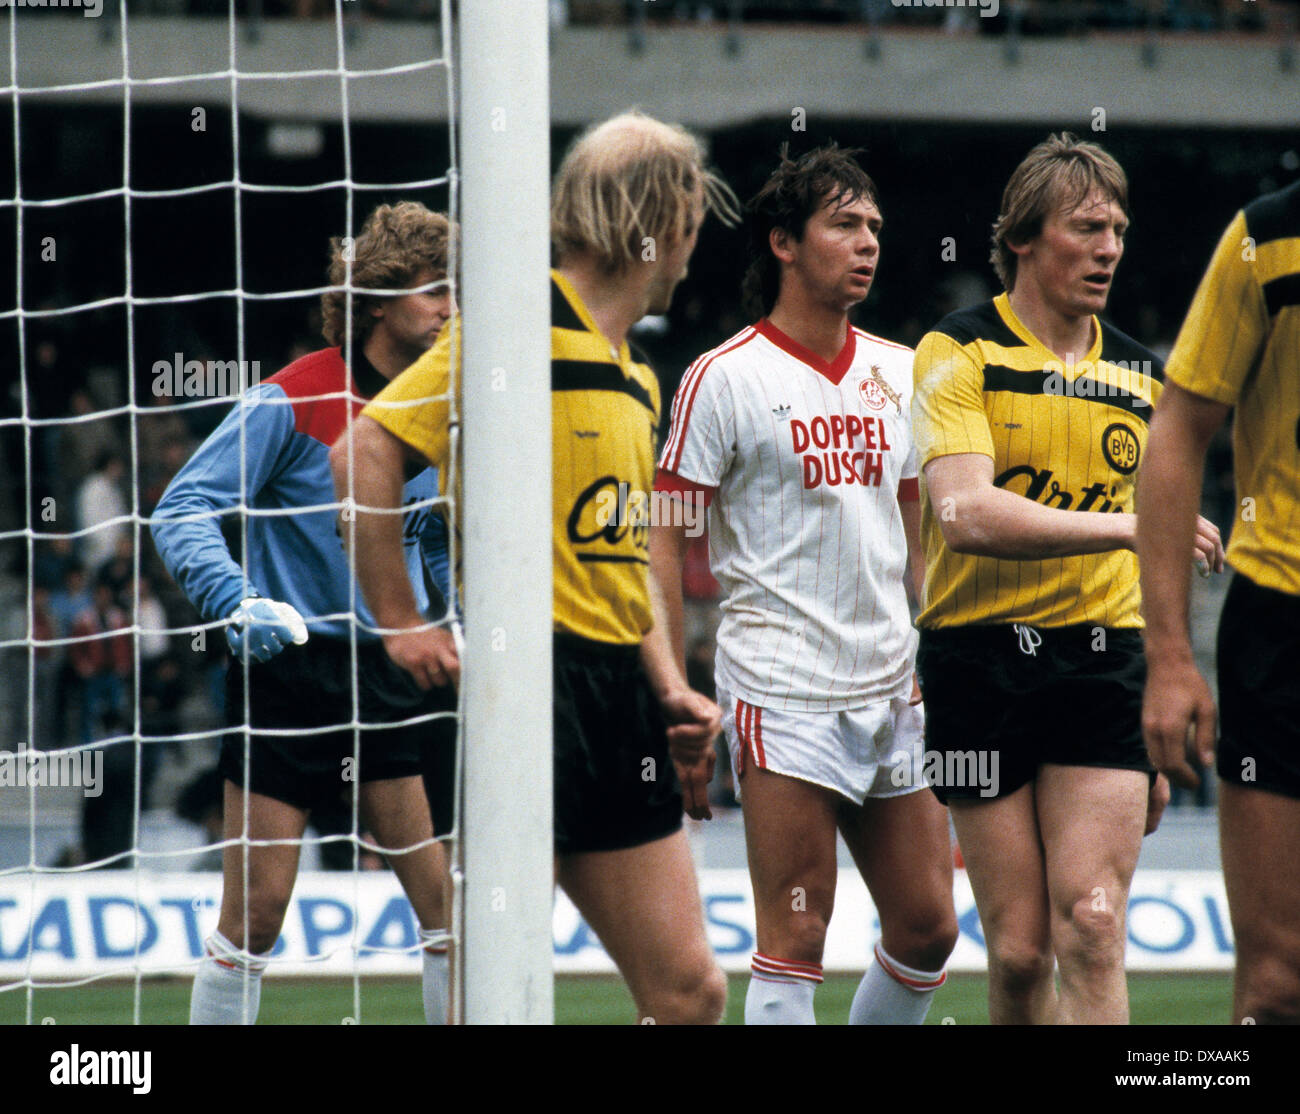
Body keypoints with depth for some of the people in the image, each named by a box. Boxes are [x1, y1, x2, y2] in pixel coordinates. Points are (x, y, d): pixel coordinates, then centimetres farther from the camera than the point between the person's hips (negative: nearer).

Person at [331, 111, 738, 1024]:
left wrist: (665, 691, 15)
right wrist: (401, 623, -14)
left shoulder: (634, 375, 19)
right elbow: (362, 455, -14)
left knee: (687, 989, 4)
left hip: (615, 701, 9)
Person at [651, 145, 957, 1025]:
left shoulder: (899, 374, 12)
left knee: (929, 928, 6)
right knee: (795, 940, -9)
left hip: (892, 687, 6)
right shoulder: (725, 378, -5)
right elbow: (668, 543, -4)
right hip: (782, 687, -6)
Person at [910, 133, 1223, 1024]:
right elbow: (966, 514, -18)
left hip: (1106, 666, 3)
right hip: (982, 662, -2)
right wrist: (1124, 525, -26)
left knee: (1091, 928, -13)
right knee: (1019, 950, -1)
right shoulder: (960, 353, -2)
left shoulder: (1141, 376, 13)